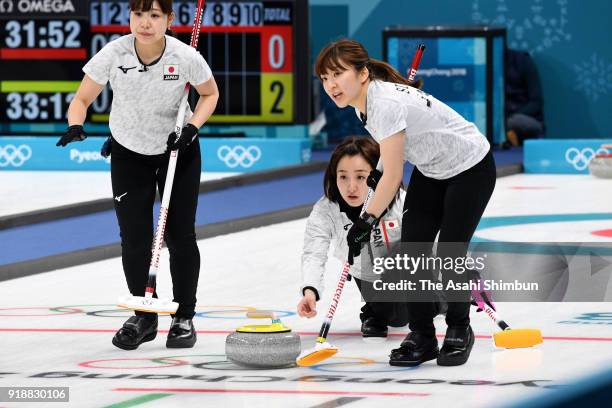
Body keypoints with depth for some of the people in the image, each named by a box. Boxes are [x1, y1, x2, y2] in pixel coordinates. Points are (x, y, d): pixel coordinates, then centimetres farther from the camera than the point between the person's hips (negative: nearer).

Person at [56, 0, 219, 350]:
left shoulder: (186, 57, -23)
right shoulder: (113, 55, -23)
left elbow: (210, 93, -3)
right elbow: (82, 100, -12)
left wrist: (192, 128, -19)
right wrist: (75, 126, -33)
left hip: (178, 151, 0)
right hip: (129, 154, 1)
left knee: (180, 235, 0)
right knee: (135, 238, -3)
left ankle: (184, 317, 17)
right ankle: (143, 318, 15)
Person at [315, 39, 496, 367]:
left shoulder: (386, 104, -34)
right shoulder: (362, 102, -6)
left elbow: (393, 176, -31)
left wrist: (367, 221, -25)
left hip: (470, 168, -8)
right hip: (431, 170, 8)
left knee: (448, 256, -9)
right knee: (413, 249, -3)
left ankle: (459, 331, 14)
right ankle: (421, 337, 4)